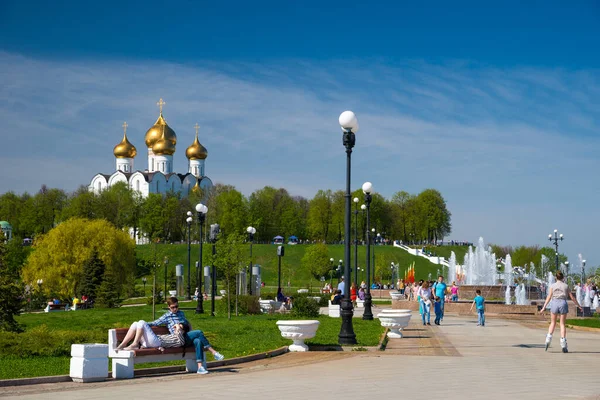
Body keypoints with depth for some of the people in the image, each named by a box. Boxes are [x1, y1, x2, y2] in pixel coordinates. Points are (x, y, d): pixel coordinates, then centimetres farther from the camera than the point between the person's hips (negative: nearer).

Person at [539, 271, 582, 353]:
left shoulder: (553, 286, 5)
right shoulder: (566, 286, 7)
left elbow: (549, 297, -1)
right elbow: (572, 297, 8)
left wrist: (544, 308, 0)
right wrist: (578, 305, 19)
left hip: (554, 303, 0)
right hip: (563, 303, 0)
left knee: (553, 323, 14)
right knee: (562, 324, 4)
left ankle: (548, 339, -4)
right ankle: (563, 344, -4)